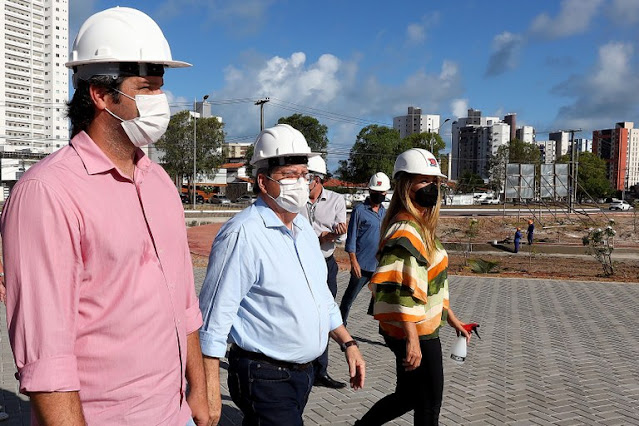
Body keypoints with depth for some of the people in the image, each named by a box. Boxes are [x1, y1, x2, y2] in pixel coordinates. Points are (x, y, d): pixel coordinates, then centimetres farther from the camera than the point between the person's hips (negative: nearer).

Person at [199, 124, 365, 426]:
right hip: (266, 378, -8)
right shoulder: (242, 234, -20)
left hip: (303, 371, 8)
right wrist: (210, 388, -22)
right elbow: (214, 315, -21)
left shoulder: (303, 227, 8)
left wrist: (347, 343, 15)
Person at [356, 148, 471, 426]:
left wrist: (450, 317, 23)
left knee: (408, 396, 22)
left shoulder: (421, 225, 11)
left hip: (420, 330, 9)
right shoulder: (405, 231, -22)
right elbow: (397, 288, -31)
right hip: (415, 334, -9)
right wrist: (412, 338, -34)